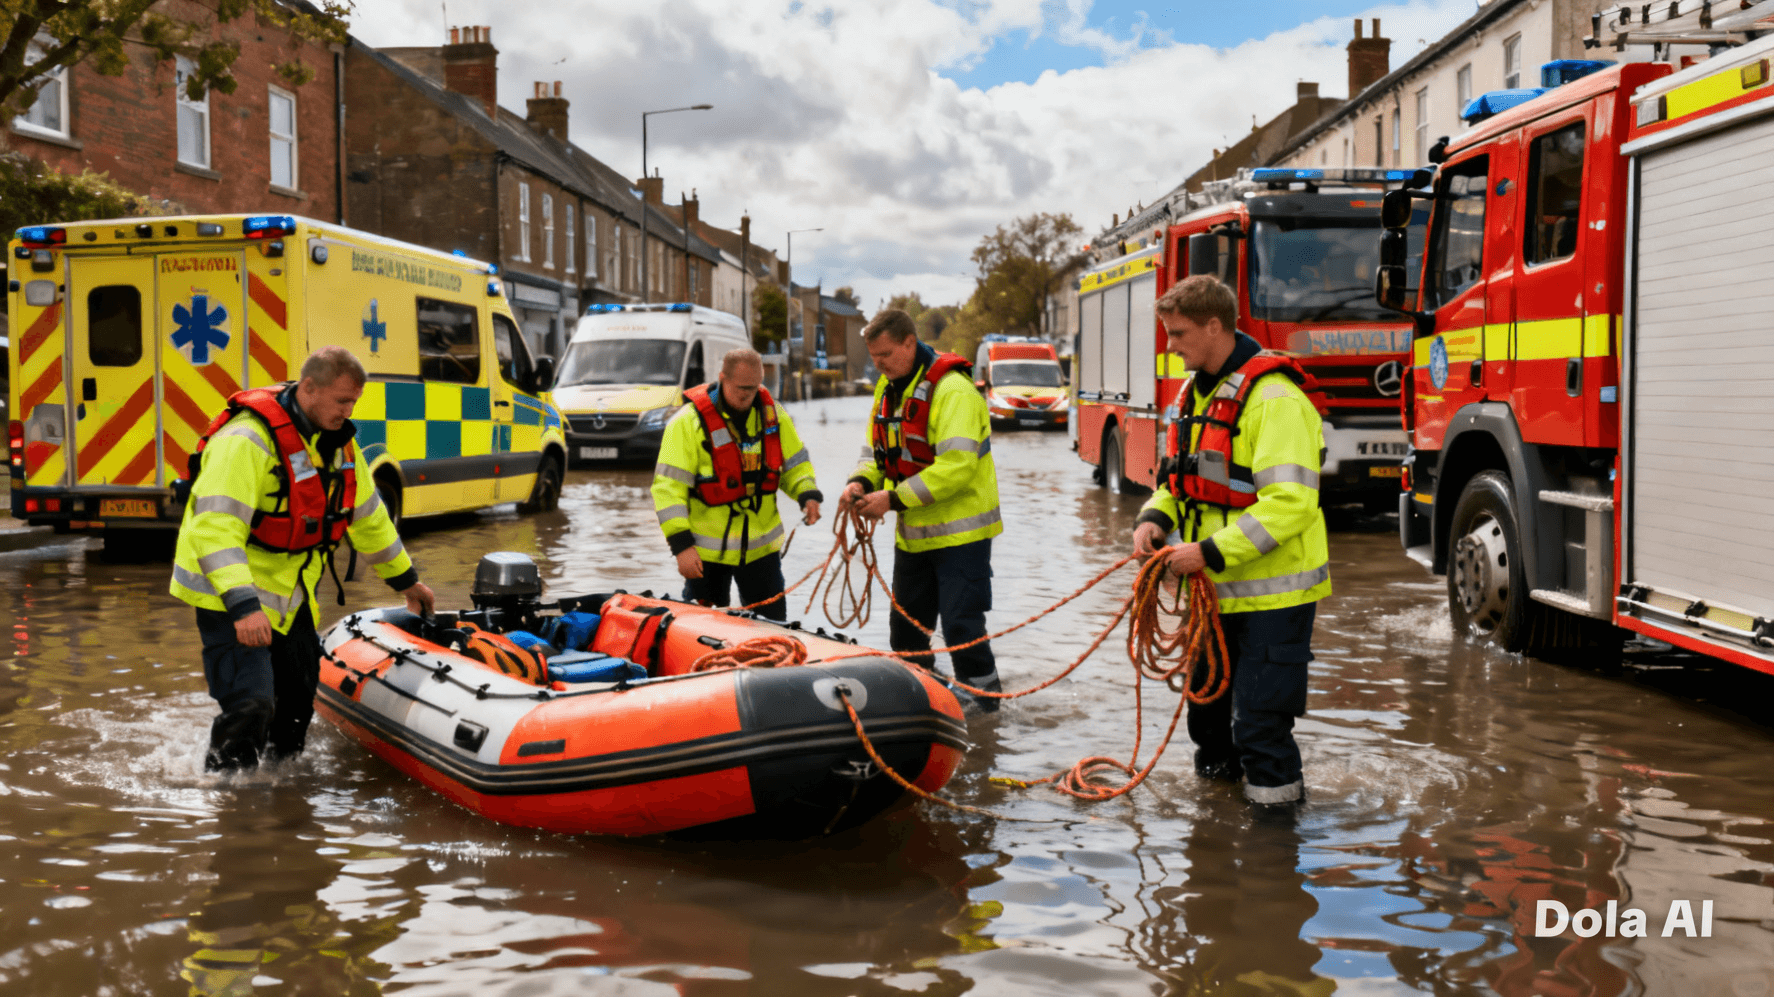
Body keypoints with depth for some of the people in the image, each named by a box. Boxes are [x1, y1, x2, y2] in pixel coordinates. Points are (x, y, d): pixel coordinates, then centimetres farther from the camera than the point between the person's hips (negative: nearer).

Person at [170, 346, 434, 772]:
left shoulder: (336, 440, 4)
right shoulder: (248, 439, -24)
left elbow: (367, 516, 17)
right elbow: (215, 527, -33)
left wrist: (406, 579, 22)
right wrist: (242, 606, -42)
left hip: (289, 595, 8)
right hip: (230, 594, -8)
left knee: (298, 702, 16)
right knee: (251, 704, -19)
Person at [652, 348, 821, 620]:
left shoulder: (772, 413, 1)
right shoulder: (689, 422, -13)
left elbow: (794, 463, 14)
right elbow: (668, 488, -14)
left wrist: (807, 494, -7)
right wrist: (681, 544, -20)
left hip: (761, 546, 4)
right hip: (707, 551, -4)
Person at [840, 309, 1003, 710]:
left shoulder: (953, 390, -19)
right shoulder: (889, 388, 9)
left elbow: (957, 466, -28)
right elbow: (877, 450, 14)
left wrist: (894, 499, -27)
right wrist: (862, 481, -9)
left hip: (960, 530, -8)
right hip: (912, 533, 8)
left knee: (961, 622, -6)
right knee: (906, 624, 15)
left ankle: (982, 698, 9)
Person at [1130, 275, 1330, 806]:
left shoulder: (1274, 398, -19)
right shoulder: (1196, 392, 10)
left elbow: (1288, 503, -26)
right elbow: (1178, 475, 20)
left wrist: (1210, 552, -26)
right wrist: (1155, 518, -1)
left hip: (1270, 592, -9)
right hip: (1215, 588, 9)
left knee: (1261, 721, -3)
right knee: (1208, 702, 21)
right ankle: (1216, 770, 39)